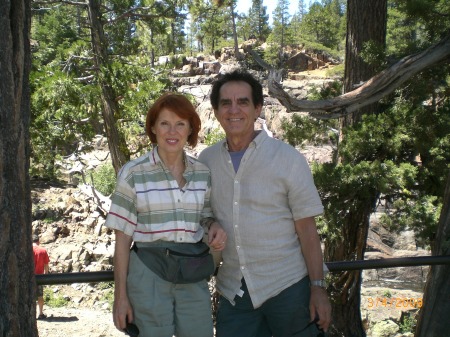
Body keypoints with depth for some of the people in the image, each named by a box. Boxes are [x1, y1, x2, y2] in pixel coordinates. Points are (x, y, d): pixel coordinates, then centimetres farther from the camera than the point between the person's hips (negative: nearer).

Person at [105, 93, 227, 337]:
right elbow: (123, 238, -4)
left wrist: (214, 227, -7)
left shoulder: (203, 173, 3)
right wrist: (120, 296, -5)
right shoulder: (133, 173, -6)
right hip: (148, 277, -3)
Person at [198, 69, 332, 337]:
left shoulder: (288, 159, -7)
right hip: (233, 291, 3)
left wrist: (318, 288, -10)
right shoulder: (206, 160, 2)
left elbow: (307, 229, -7)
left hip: (288, 287, -3)